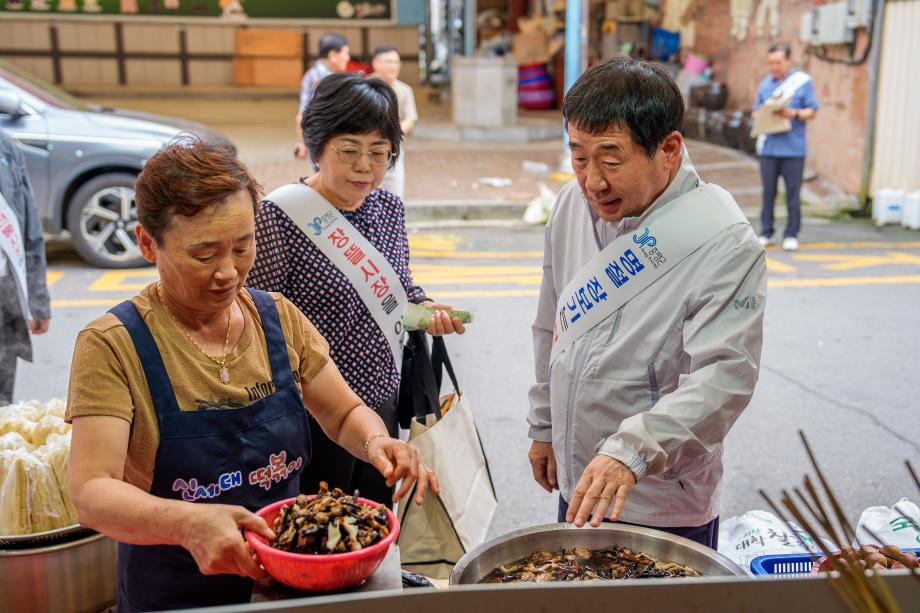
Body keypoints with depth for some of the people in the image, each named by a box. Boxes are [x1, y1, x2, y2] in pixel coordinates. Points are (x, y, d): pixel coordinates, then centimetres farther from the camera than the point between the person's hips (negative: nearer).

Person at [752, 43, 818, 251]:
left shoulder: (803, 81, 1)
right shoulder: (765, 83, 13)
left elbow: (812, 112, 0)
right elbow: (755, 112, 14)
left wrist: (792, 114, -16)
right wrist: (763, 114, -8)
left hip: (793, 148, -3)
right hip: (768, 147, 3)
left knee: (793, 193, 2)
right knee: (768, 191, 6)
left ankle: (791, 235, 9)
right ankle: (766, 233, 14)